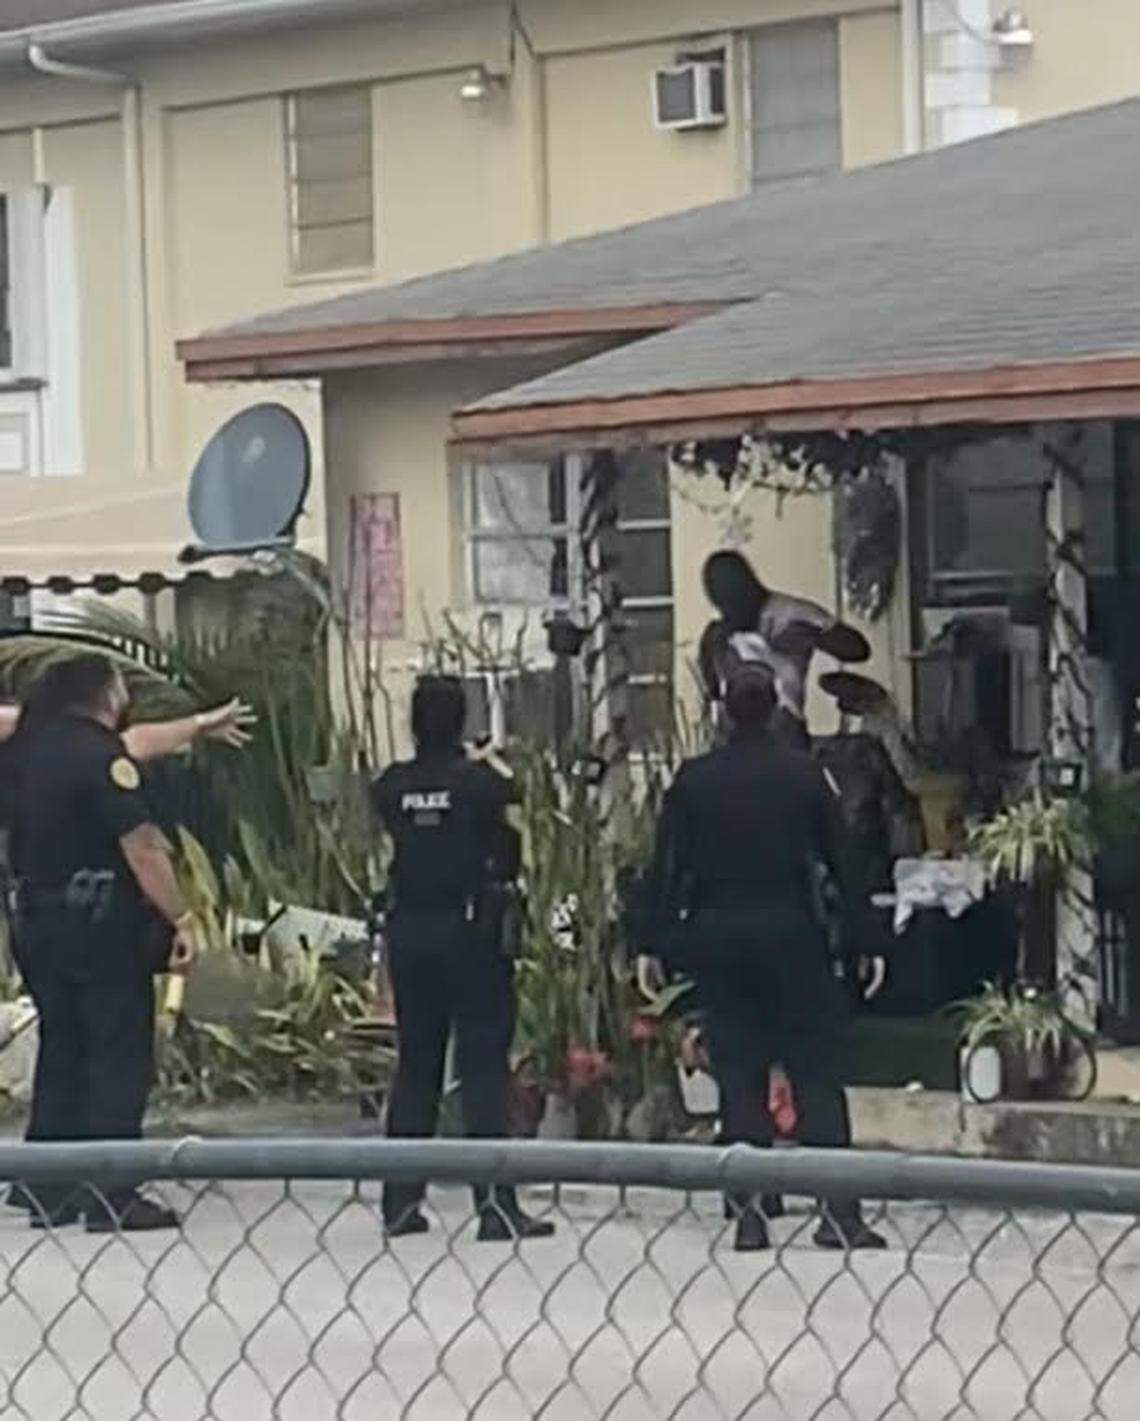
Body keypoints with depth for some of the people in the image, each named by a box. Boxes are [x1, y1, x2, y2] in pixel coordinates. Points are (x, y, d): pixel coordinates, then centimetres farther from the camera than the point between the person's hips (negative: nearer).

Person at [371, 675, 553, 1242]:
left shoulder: (392, 786, 0)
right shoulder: (481, 782, -10)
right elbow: (513, 855, -6)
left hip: (409, 931, 4)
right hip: (472, 930, -4)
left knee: (415, 1063, 12)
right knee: (484, 1064, -2)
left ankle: (401, 1200, 15)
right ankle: (495, 1204, -4)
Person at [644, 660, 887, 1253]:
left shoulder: (694, 781, -1)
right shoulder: (804, 775, -1)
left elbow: (669, 869, -1)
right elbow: (840, 858, 2)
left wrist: (663, 945, 4)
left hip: (717, 942, 1)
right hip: (793, 937, -1)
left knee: (738, 1075, 6)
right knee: (816, 1071, 2)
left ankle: (747, 1212, 5)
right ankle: (837, 1208, -5)